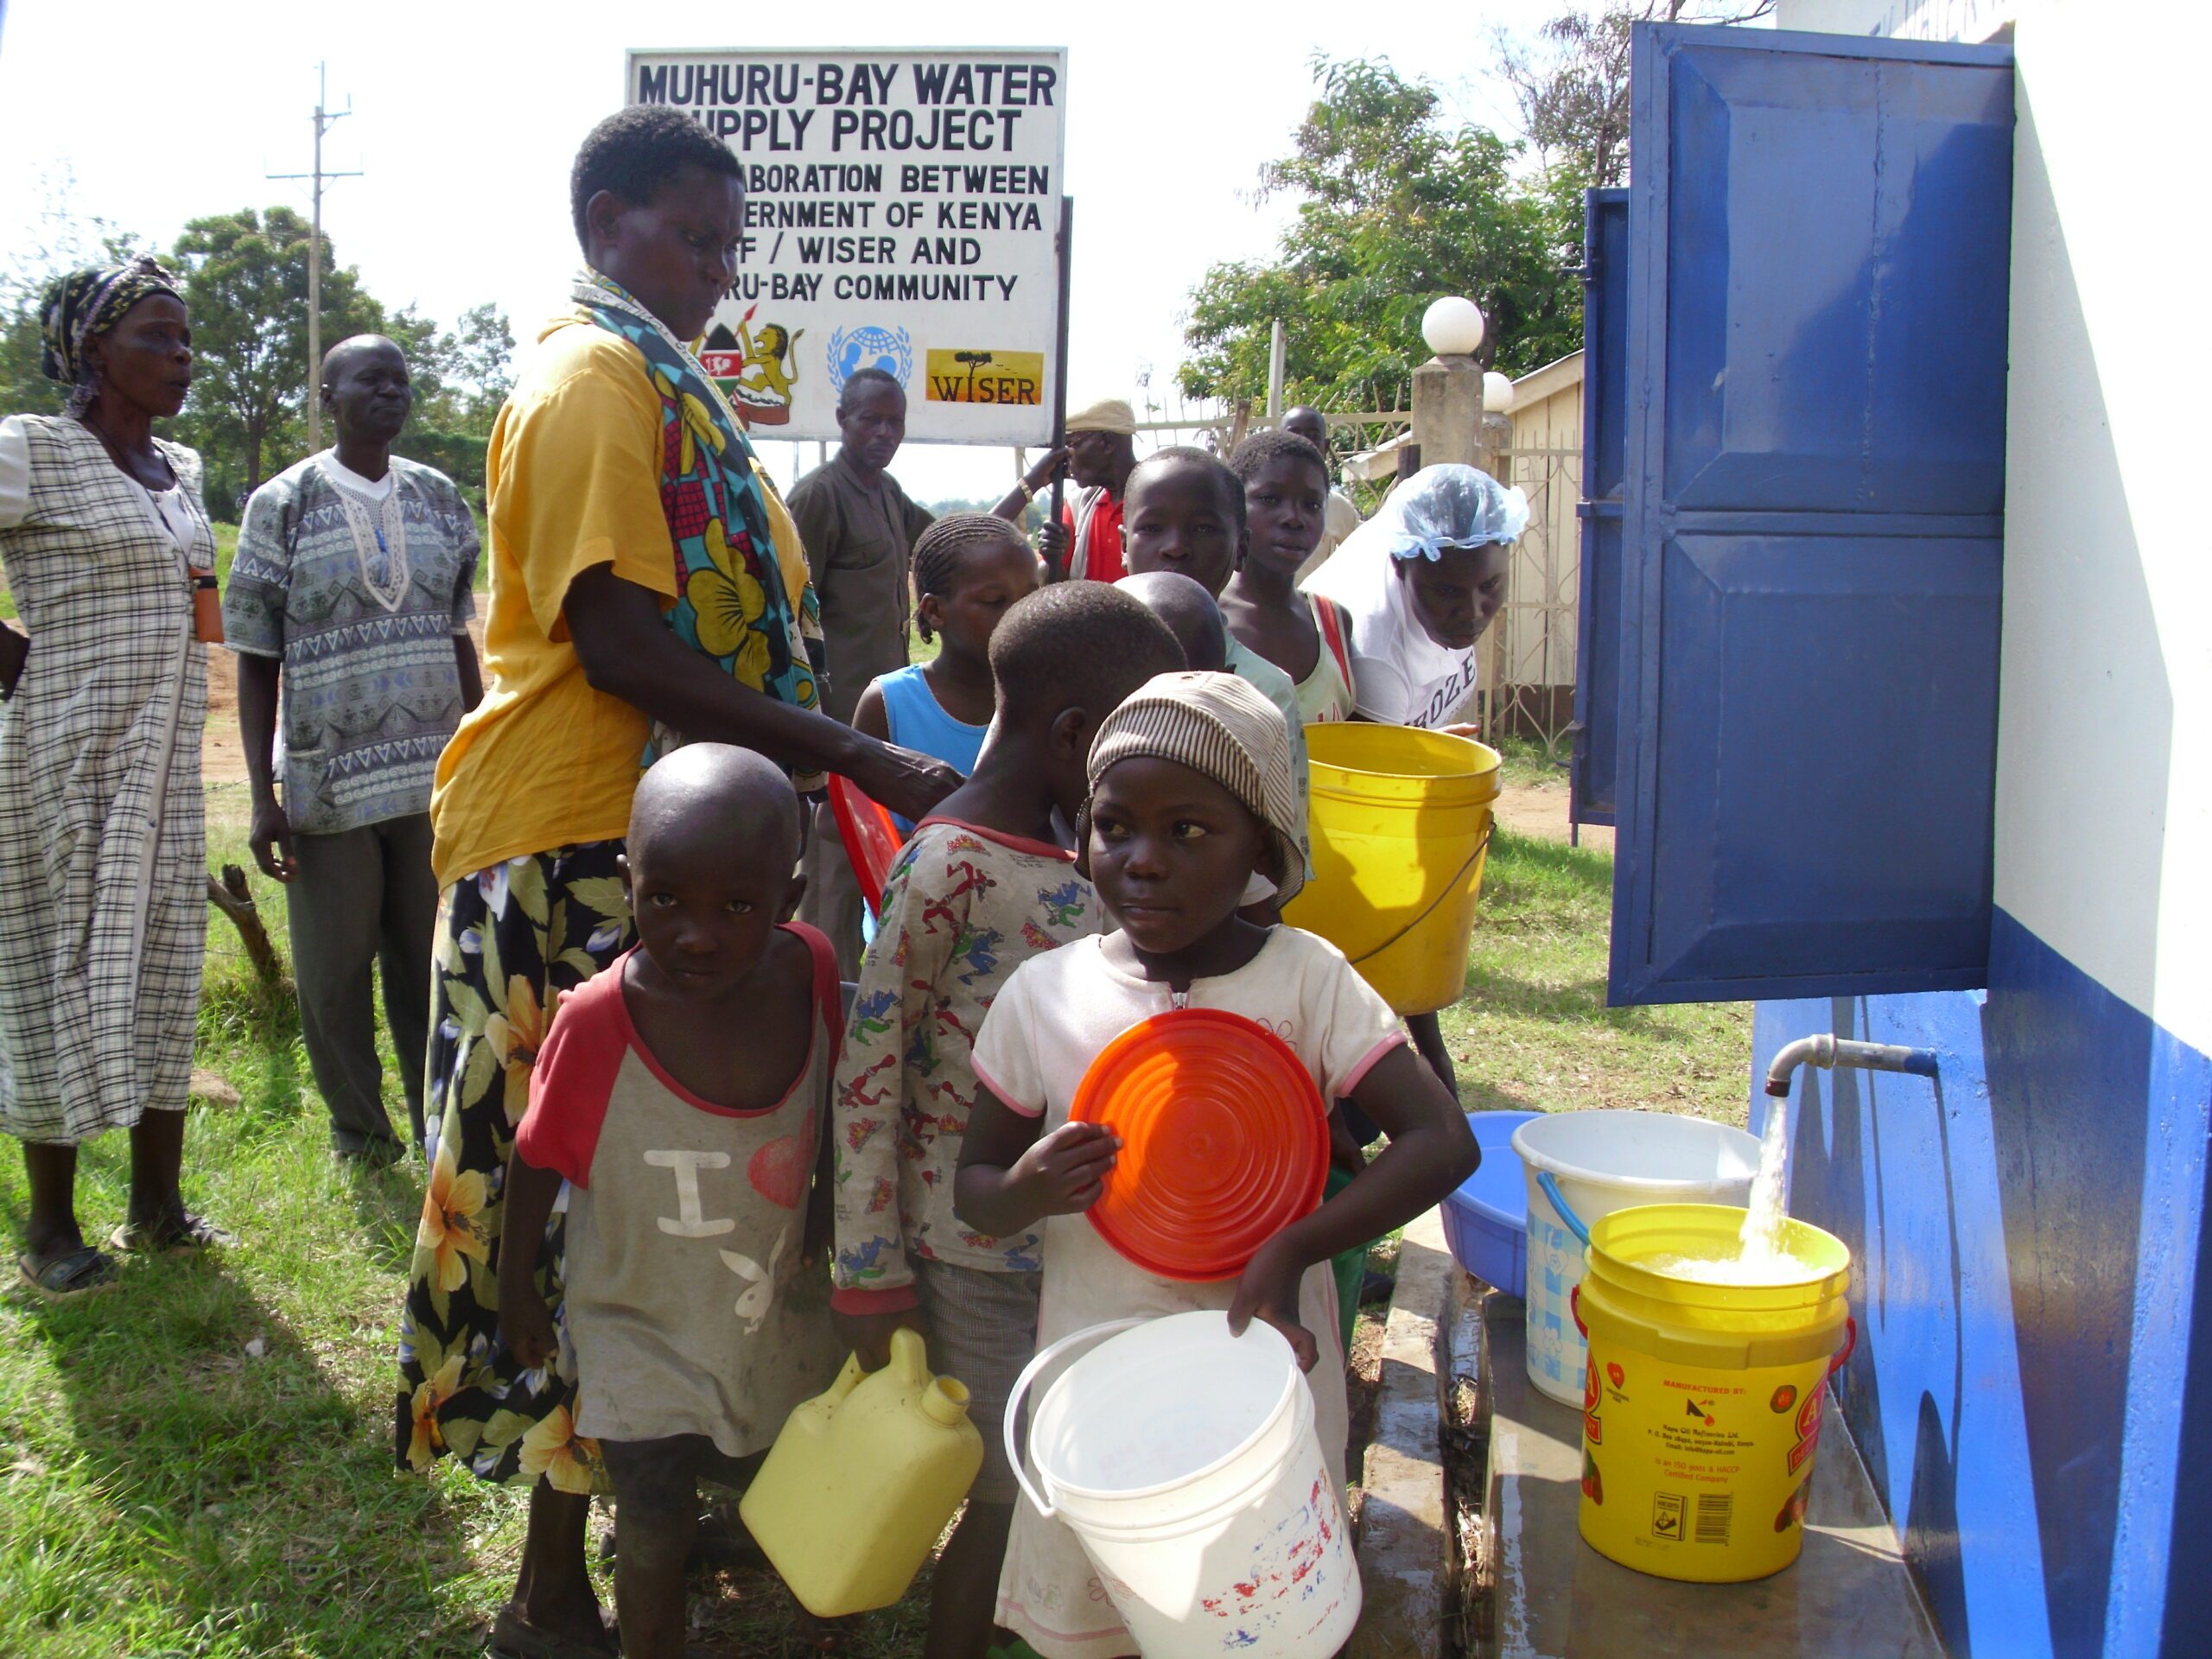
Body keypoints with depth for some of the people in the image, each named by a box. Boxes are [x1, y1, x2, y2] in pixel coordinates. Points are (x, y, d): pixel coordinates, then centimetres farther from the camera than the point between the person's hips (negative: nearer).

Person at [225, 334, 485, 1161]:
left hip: (437, 779, 3)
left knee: (430, 958, 11)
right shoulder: (283, 504, -1)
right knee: (333, 969, 7)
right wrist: (263, 797, -6)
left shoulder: (441, 499, 9)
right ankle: (357, 1129, 25)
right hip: (327, 784, -2)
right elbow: (256, 661, -1)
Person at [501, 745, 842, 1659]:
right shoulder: (596, 1021, -29)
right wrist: (517, 1284, 0)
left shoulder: (809, 972, -20)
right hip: (642, 1333, -3)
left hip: (778, 1316, 4)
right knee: (655, 1533, 10)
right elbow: (538, 1157, -12)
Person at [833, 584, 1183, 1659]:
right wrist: (873, 1281, -13)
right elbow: (867, 1078, -16)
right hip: (982, 1256, -7)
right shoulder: (947, 866, -19)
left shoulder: (1072, 852, 4)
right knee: (1010, 1502, 6)